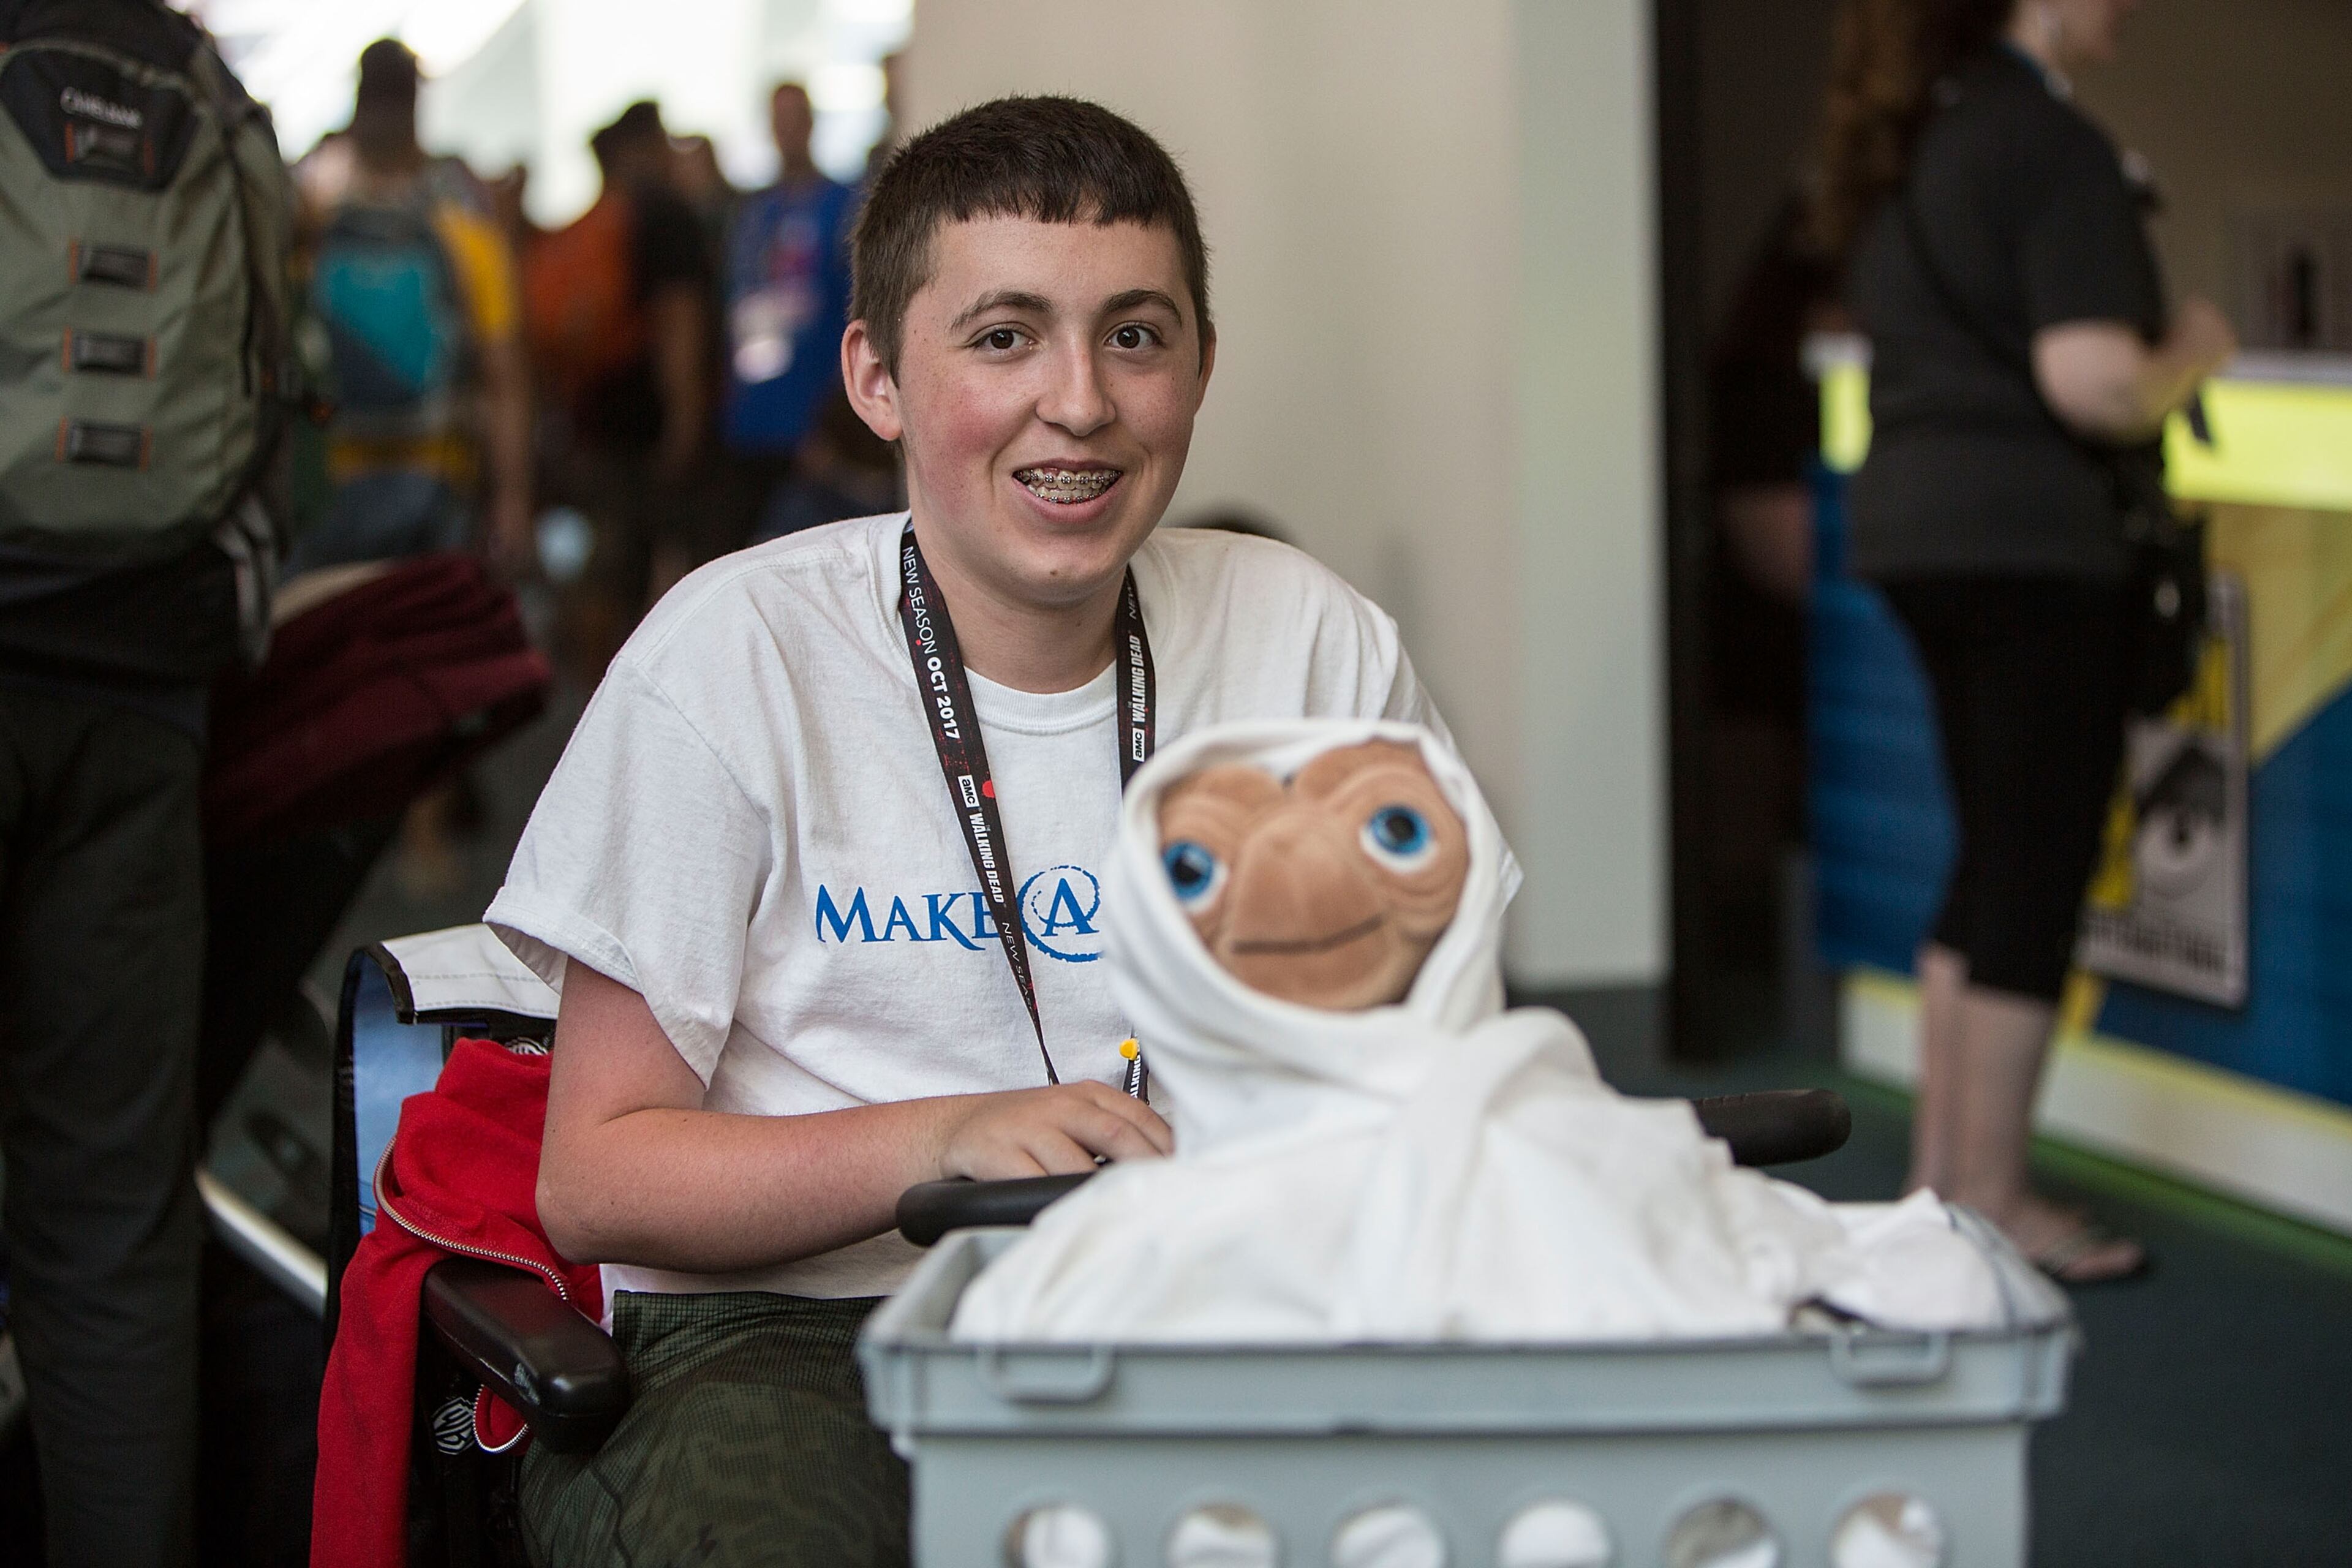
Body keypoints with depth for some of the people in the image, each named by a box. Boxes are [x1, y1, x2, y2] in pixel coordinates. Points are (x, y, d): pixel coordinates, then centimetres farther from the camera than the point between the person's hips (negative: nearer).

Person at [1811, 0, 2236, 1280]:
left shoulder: (1909, 139, 13)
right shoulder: (2051, 146, -14)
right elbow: (2092, 382, -23)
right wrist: (2188, 357, -4)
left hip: (1915, 524, 9)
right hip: (2032, 540, -9)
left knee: (1995, 857, 18)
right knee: (2036, 873, -1)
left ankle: (1941, 1167, 23)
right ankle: (1990, 1203, 5)